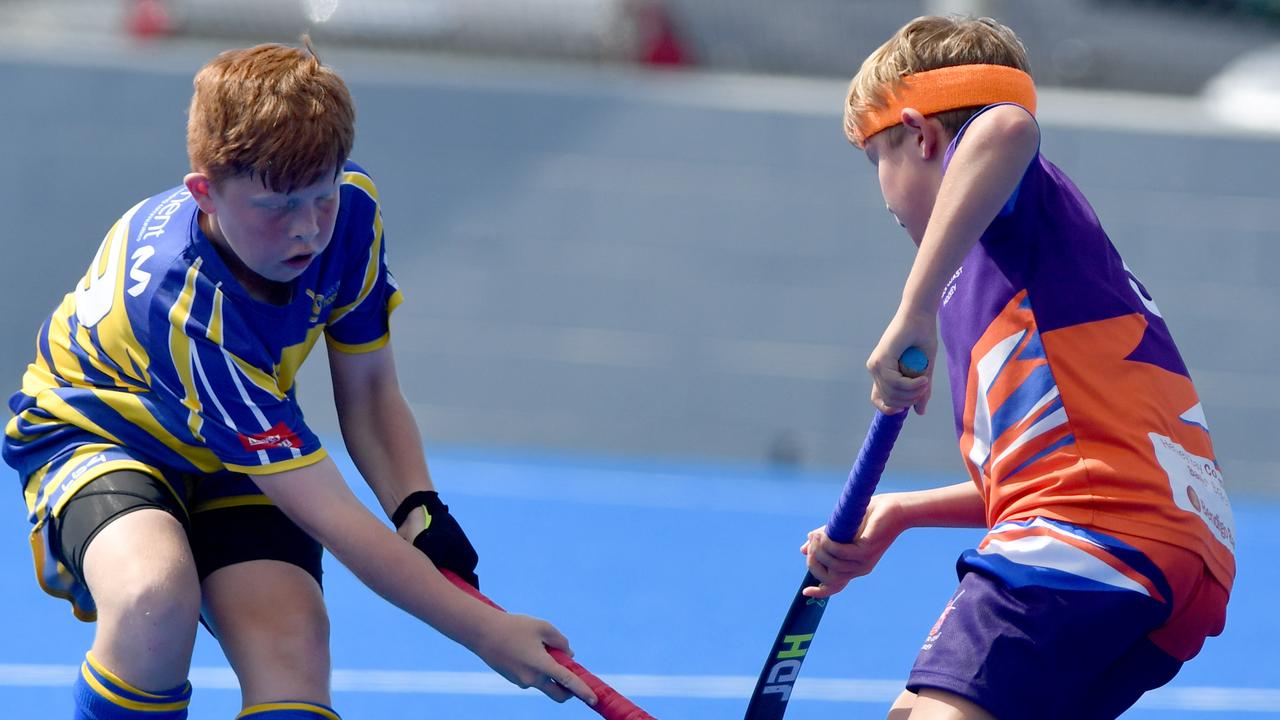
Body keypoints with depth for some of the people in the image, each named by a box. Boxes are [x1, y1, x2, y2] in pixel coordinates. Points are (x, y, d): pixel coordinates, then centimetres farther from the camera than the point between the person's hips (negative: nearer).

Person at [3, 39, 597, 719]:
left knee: (293, 655, -24)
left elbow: (368, 390, -1)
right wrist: (485, 632, -36)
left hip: (241, 457, 5)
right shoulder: (183, 307, -38)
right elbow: (328, 512, -36)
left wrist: (419, 509, -21)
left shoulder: (349, 207, -19)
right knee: (155, 598, -39)